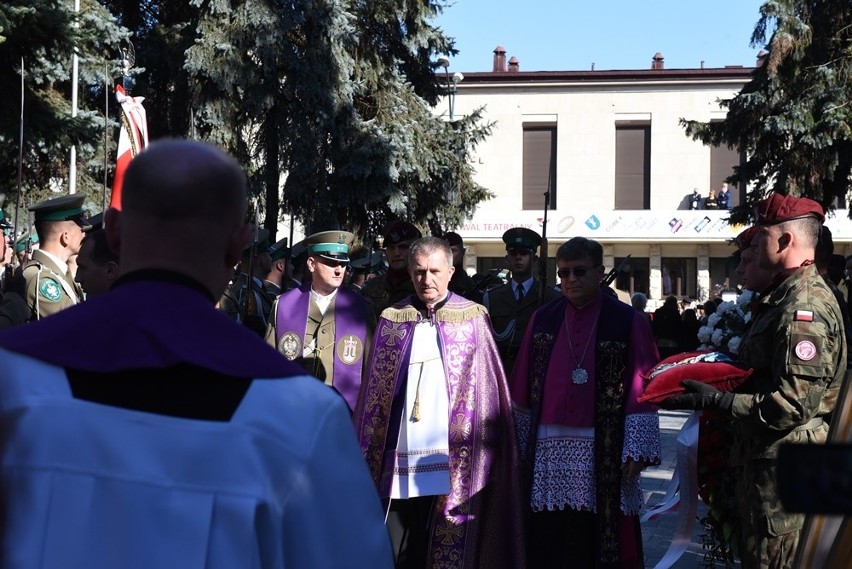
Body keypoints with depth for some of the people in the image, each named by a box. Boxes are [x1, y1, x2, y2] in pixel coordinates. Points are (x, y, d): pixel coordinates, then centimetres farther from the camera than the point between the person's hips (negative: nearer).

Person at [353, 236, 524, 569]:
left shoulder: (472, 319, 4)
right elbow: (374, 394, 9)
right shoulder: (392, 320, 8)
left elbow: (485, 390, 3)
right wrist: (366, 457, 3)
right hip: (400, 462, 2)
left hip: (454, 462, -1)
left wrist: (481, 452, -4)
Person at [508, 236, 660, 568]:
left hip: (604, 452, -3)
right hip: (548, 452, 3)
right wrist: (520, 444, 8)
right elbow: (523, 389, 11)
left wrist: (636, 449, -11)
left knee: (603, 540, 2)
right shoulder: (542, 320, 8)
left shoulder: (628, 322, -1)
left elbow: (641, 390, -4)